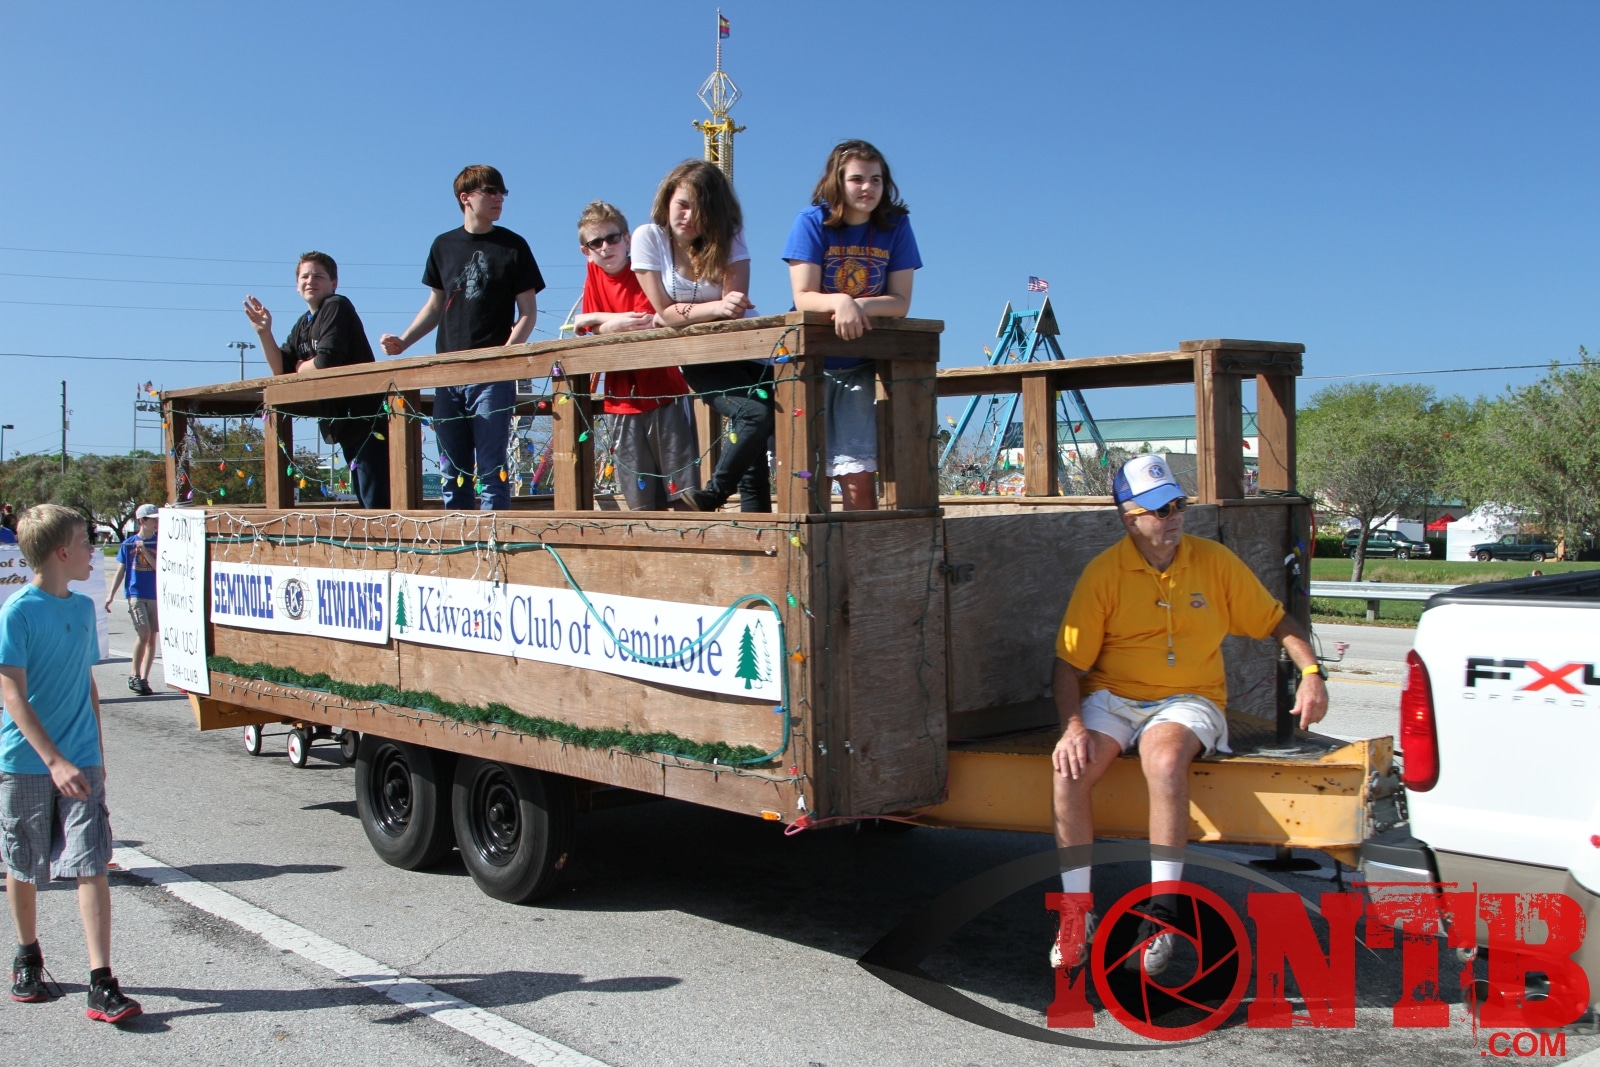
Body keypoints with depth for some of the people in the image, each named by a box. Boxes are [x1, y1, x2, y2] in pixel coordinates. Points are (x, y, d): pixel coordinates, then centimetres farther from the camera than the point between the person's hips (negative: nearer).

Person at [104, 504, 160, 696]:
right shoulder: (128, 544, 3)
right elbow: (120, 572, 6)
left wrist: (145, 551, -14)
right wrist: (111, 595, 0)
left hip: (156, 596, 2)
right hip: (136, 594, -2)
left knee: (153, 637, 3)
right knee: (143, 633, -16)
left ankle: (144, 679, 12)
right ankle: (134, 675, -3)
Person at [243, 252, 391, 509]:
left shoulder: (336, 307, -10)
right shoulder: (302, 325, 17)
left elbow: (326, 361, -21)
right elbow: (281, 370, 11)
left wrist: (301, 368, 0)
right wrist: (264, 332, -2)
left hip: (365, 418, -10)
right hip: (345, 424, 10)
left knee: (376, 500, -14)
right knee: (365, 499, 14)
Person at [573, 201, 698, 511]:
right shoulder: (594, 275, 8)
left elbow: (647, 328, -20)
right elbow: (598, 334, 2)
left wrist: (595, 319, -13)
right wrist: (623, 322, -15)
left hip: (665, 395, -5)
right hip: (624, 400, 5)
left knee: (682, 491, -6)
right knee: (642, 502, 7)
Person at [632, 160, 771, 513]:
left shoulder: (728, 236, -3)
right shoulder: (648, 238, -7)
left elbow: (735, 306, -13)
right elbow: (665, 313, -12)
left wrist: (684, 312, -21)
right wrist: (717, 307, -26)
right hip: (699, 358, -3)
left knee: (753, 441, -14)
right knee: (755, 415, -25)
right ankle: (715, 494, -15)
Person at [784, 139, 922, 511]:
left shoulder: (895, 226, -1)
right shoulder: (812, 222, -7)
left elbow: (900, 302, -6)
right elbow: (804, 297, -13)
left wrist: (860, 305, -26)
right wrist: (840, 301, -34)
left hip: (858, 366, 1)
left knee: (858, 475, -7)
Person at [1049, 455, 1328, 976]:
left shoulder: (1216, 562, 3)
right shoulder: (1104, 572, -2)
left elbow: (1277, 622, 11)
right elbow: (1069, 660, -4)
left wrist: (1311, 672, -6)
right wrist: (1073, 725, -20)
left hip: (1187, 699, 0)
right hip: (1112, 698, 1)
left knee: (1165, 758, -36)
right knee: (1069, 768, -29)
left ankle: (1162, 913, -25)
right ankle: (1077, 914, -15)